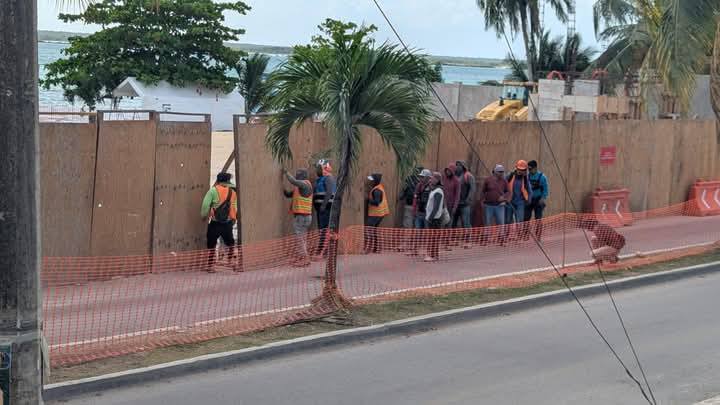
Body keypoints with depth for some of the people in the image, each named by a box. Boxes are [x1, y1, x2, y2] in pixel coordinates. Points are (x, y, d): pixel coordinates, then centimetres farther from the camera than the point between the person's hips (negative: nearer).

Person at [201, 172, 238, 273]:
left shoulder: (213, 190, -4)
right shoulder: (233, 192, 8)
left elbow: (205, 205, -9)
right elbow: (235, 208, 8)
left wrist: (204, 217, 4)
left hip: (215, 223, -3)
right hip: (228, 223, 3)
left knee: (211, 245, 8)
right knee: (231, 245, 16)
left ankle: (211, 266, 6)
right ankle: (235, 265, 10)